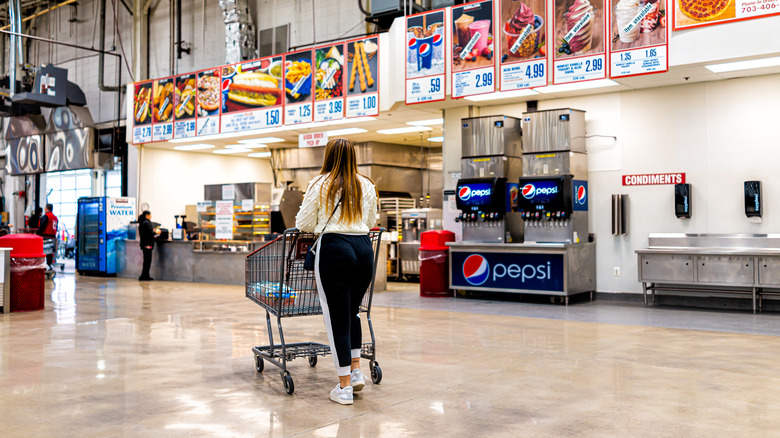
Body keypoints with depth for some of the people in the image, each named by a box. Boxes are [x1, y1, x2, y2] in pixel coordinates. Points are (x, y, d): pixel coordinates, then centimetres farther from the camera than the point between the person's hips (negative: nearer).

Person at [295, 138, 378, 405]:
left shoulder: (320, 185, -1)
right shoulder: (367, 186, 10)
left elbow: (303, 224, 2)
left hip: (334, 248, -4)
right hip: (364, 248, 4)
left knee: (336, 317, 2)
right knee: (352, 312, 23)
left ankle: (344, 387, 5)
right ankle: (356, 371, 20)